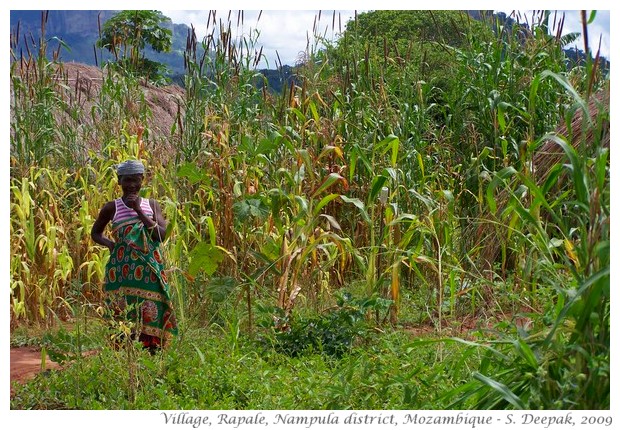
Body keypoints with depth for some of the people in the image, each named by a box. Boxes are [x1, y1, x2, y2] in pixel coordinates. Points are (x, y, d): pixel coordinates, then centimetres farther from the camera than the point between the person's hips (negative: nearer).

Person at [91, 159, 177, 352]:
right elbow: (95, 233, 19)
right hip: (122, 270, -1)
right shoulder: (112, 208, 6)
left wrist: (139, 211, -9)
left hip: (150, 270, 1)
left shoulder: (151, 204, 9)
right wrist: (109, 243, -1)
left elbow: (162, 234, -3)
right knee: (122, 316, -6)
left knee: (150, 312, -5)